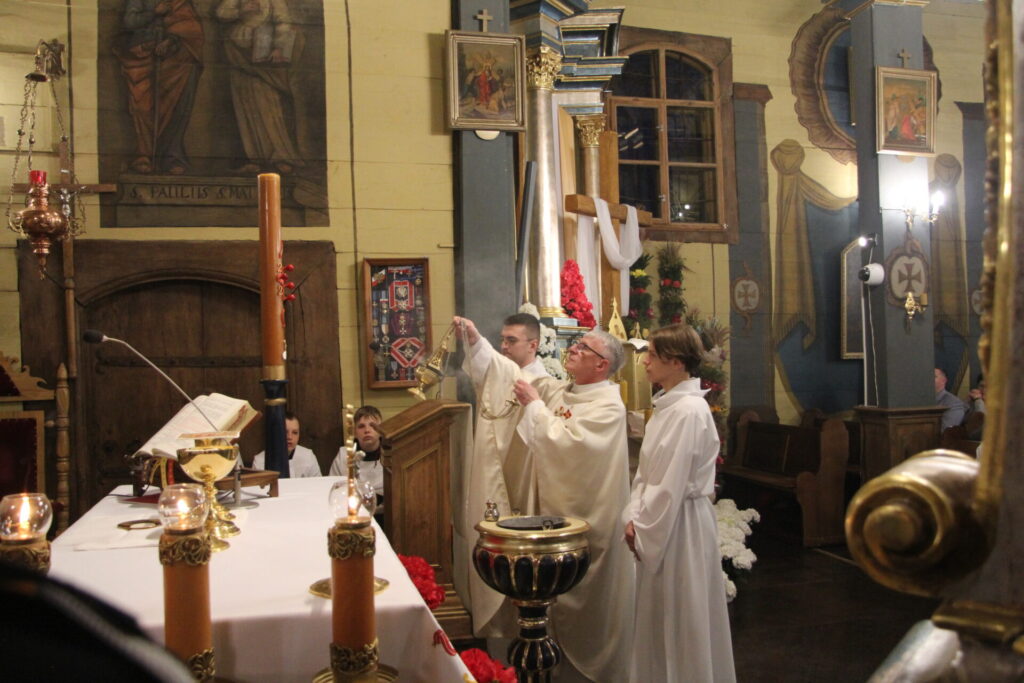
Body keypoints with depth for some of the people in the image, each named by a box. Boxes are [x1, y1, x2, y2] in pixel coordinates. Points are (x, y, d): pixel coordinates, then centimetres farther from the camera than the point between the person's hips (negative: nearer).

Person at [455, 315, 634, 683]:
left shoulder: (608, 406, -14)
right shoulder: (558, 391, 8)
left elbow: (567, 443, -25)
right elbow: (514, 376, 5)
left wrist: (534, 404, -18)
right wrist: (475, 341, -5)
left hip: (582, 514, -7)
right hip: (552, 506, 7)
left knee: (579, 594, 5)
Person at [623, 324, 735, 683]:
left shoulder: (690, 411, -20)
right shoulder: (666, 405, 8)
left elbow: (671, 485, -21)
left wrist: (644, 531, -14)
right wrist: (635, 517, 3)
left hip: (681, 524, -9)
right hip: (660, 521, 9)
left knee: (682, 619, 5)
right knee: (659, 618, 18)